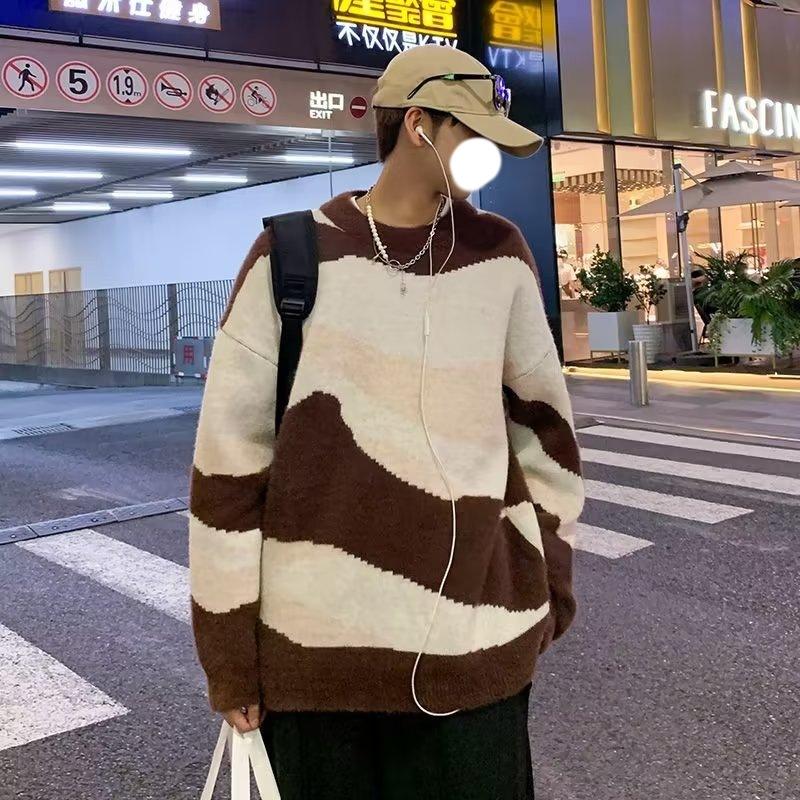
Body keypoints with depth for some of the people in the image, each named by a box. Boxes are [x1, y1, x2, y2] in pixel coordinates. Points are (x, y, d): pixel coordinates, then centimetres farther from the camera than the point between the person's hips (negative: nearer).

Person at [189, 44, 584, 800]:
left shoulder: (500, 254, 5)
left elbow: (541, 419, 10)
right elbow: (229, 449, -4)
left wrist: (549, 579, 10)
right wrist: (229, 650, -4)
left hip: (476, 634, 2)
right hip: (320, 637, -2)